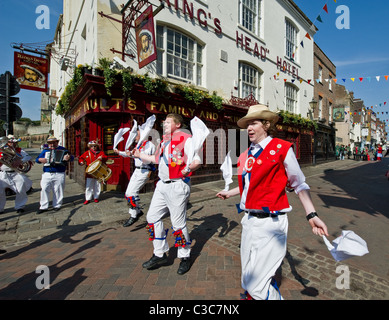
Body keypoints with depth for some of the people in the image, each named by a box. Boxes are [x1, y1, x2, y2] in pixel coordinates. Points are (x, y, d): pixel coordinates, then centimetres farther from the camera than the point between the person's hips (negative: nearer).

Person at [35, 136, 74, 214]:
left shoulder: (62, 149, 6)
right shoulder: (45, 151, 15)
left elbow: (72, 157, 1)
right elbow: (37, 159, 20)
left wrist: (68, 157, -23)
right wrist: (40, 159, -4)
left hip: (59, 174, -3)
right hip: (46, 174, 3)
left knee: (58, 191, 4)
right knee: (44, 190, -1)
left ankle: (57, 205, 17)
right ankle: (43, 207, 9)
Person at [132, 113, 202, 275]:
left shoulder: (186, 139, -9)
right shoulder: (165, 140, 17)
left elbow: (197, 161, -16)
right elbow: (157, 158, 25)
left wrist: (188, 168, -34)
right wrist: (140, 155, 24)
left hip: (177, 186, -9)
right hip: (162, 185, 9)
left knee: (178, 223, 1)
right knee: (152, 217, 12)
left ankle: (185, 257, 25)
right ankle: (160, 254, 29)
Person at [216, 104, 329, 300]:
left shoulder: (281, 148, -9)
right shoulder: (247, 155, 8)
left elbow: (299, 184, -3)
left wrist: (312, 215, -10)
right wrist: (229, 193, 29)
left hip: (270, 223, -6)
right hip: (249, 221, 7)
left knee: (256, 285, -2)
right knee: (248, 281, 20)